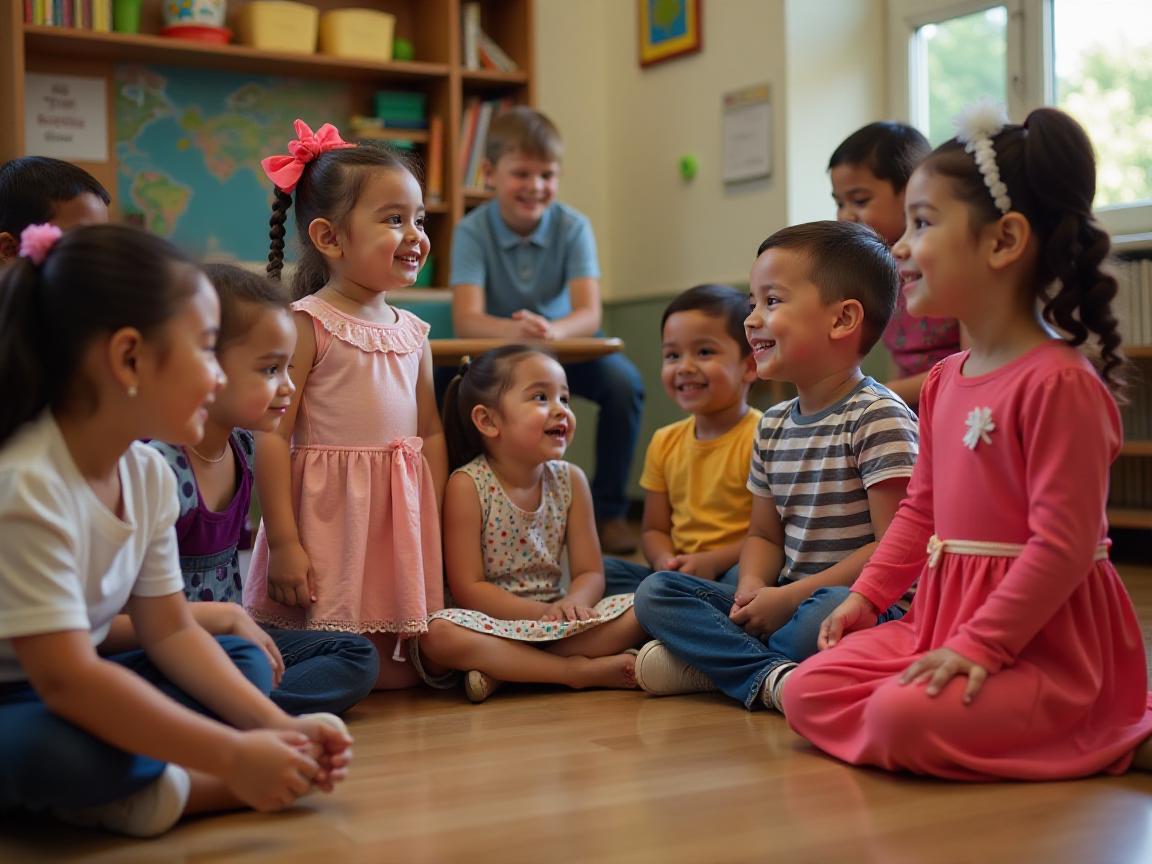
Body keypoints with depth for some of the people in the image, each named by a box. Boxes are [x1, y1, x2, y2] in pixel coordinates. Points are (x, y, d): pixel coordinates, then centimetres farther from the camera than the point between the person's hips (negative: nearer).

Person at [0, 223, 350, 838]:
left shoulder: (148, 474, -4)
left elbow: (171, 632, 1)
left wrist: (276, 727, -11)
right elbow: (66, 681, -33)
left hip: (63, 692, 9)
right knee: (62, 751, -38)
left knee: (245, 661, 4)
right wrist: (234, 756, -30)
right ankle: (182, 788, -9)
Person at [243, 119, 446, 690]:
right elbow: (273, 435, -12)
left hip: (402, 520, 6)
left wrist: (437, 530, 12)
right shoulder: (306, 324, -8)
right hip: (329, 517, -6)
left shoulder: (412, 332, 11)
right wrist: (283, 544, -15)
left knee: (400, 672, 7)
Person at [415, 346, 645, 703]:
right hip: (493, 623, -4)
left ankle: (503, 669, -21)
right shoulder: (468, 485, -9)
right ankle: (577, 670, -26)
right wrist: (541, 612, -22)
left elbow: (590, 573, 3)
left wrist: (573, 603, -21)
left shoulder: (570, 480, 4)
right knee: (438, 633, -36)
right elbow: (468, 588, -12)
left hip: (554, 617, 4)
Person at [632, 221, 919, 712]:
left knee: (831, 611, -41)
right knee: (655, 591, -4)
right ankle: (771, 675, -24)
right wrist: (752, 588, -5)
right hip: (785, 602, 8)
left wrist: (791, 597, -17)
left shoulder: (879, 418, -12)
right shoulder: (773, 427, 12)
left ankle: (714, 657, -16)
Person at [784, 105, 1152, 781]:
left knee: (903, 721, -28)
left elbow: (1064, 544, -21)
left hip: (1044, 641, -9)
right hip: (944, 621, 9)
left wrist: (979, 646, -23)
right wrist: (867, 595, 12)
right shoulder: (944, 380, 12)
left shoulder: (1059, 383, -18)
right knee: (809, 692, 1)